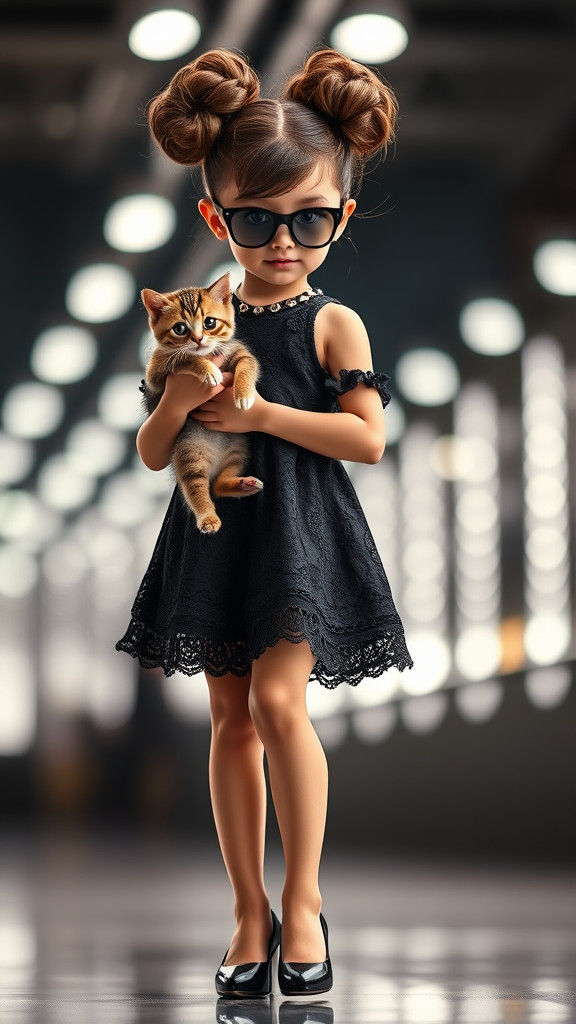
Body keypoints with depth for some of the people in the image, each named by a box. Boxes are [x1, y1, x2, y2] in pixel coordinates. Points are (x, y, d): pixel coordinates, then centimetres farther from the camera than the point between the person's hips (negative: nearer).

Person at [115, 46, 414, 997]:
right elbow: (153, 452, 5)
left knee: (278, 699, -15)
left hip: (302, 537, -4)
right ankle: (250, 911, 16)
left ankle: (303, 899, 1)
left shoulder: (333, 324, -4)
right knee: (231, 716, 7)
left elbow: (367, 436, -14)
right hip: (215, 531, 4)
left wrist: (257, 412, -16)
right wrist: (178, 400, -17)